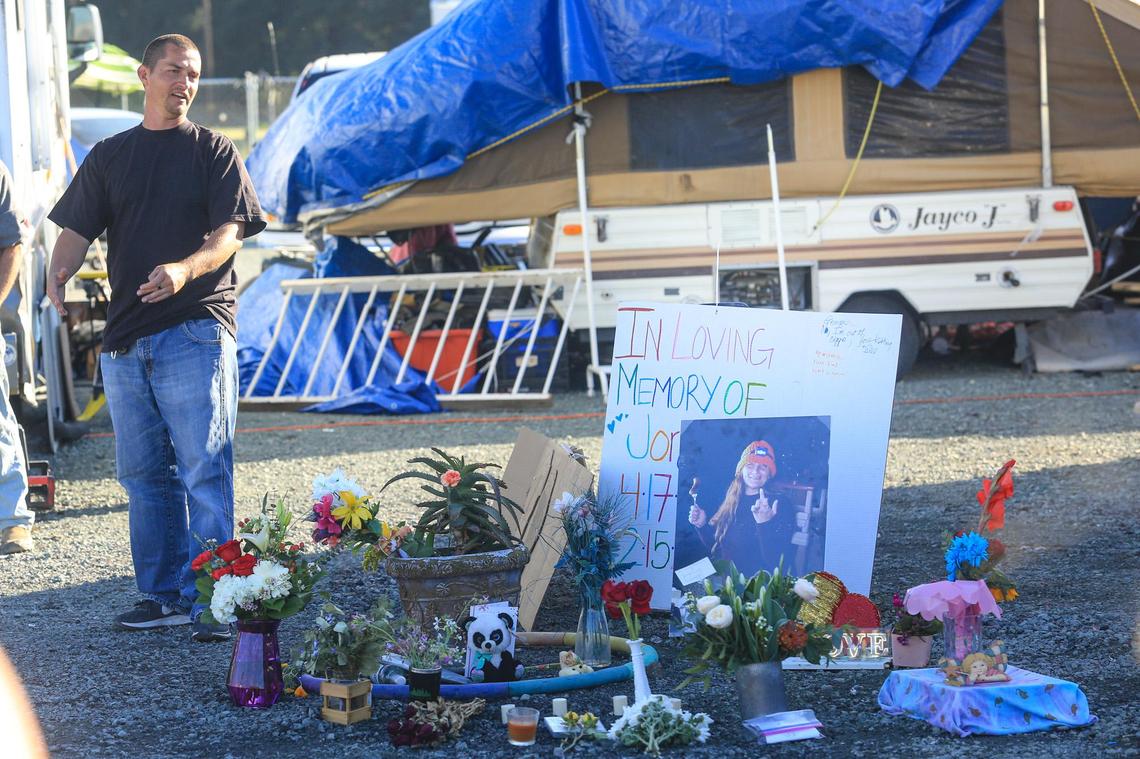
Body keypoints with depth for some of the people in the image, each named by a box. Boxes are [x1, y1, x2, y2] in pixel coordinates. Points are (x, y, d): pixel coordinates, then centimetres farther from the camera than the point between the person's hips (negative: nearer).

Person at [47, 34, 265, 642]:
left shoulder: (213, 152, 6)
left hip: (196, 330, -4)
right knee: (142, 472, 8)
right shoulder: (109, 157, 16)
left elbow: (227, 233, -6)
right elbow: (77, 230, 10)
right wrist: (60, 274, -13)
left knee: (203, 471, -9)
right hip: (125, 335, 5)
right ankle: (163, 593, 16)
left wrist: (184, 270, -26)